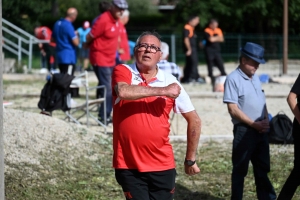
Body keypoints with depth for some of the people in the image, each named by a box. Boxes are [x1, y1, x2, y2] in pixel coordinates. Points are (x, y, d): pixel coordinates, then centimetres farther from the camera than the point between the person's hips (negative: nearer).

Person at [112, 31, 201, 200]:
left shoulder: (170, 81, 1)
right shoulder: (123, 72, -2)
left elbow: (194, 120, 8)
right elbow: (123, 92, -28)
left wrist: (190, 159, 9)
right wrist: (162, 91, -23)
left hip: (162, 166, 2)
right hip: (128, 166, -2)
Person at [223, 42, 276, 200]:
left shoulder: (255, 78, 12)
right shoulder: (233, 79, -12)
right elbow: (233, 109, -16)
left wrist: (266, 120, 2)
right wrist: (255, 124, -16)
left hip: (261, 130, 7)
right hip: (244, 131, -7)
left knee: (262, 169, 13)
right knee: (240, 170, 2)